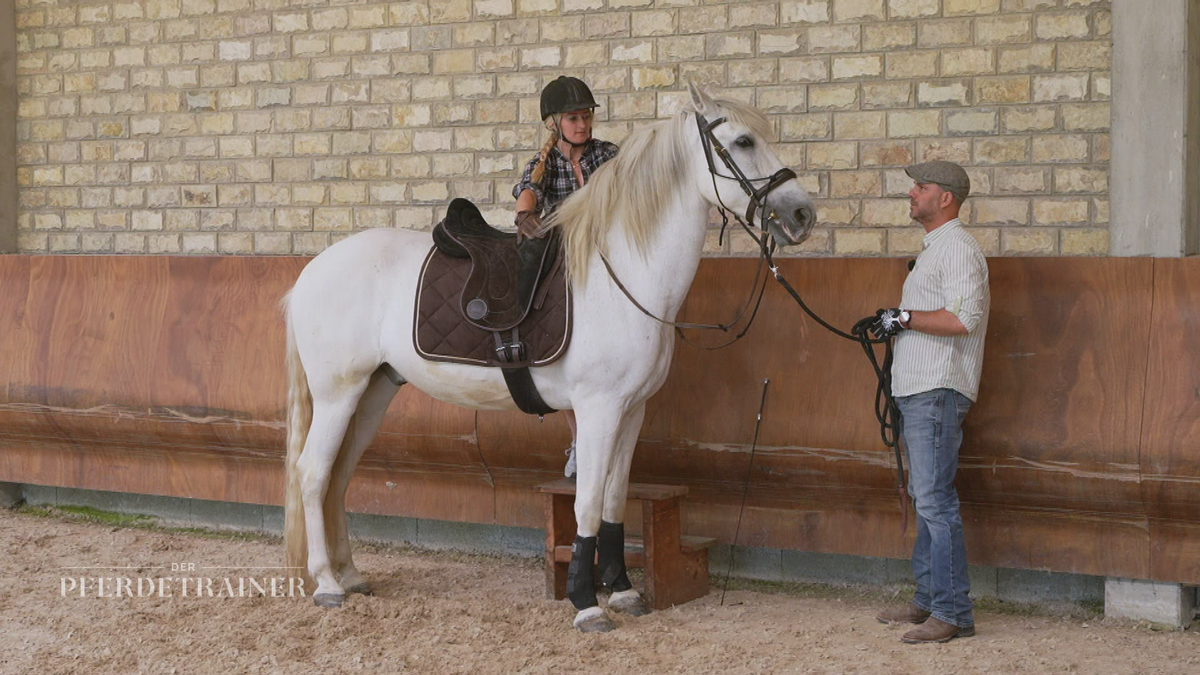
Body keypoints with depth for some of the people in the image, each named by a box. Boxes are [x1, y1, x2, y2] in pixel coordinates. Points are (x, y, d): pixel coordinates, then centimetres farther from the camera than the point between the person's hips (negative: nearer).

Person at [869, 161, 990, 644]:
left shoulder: (957, 247, -12)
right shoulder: (934, 248, 21)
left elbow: (963, 318, -23)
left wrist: (903, 318, -16)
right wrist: (897, 324, 16)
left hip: (938, 392, -11)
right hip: (916, 389, 11)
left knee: (935, 500, -12)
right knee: (925, 499, 14)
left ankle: (952, 613, -11)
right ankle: (927, 599, 21)